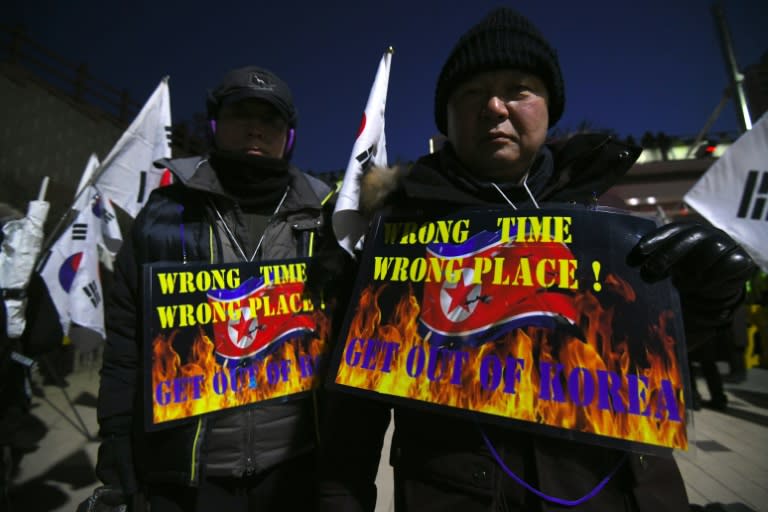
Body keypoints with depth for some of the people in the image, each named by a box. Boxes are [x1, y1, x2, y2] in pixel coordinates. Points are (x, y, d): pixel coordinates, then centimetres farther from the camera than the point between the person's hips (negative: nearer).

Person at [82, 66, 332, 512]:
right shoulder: (166, 215, -1)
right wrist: (118, 473, 1)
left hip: (297, 466, 1)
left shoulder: (319, 220, 0)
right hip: (185, 476, 1)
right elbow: (125, 345, 1)